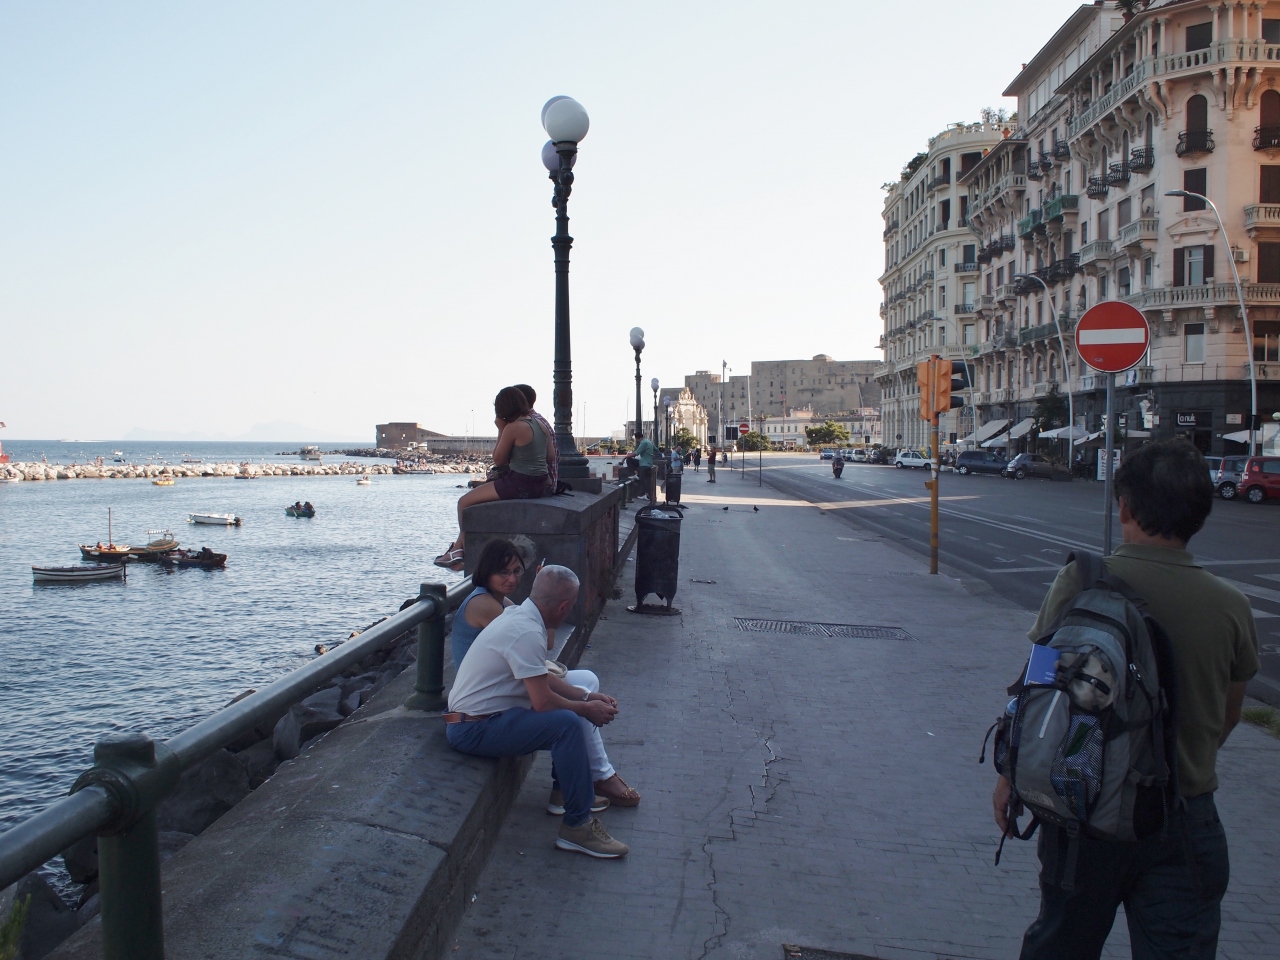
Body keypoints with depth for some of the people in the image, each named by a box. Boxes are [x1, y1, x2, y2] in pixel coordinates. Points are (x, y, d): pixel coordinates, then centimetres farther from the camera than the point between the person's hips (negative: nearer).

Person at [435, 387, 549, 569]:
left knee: (464, 502, 5)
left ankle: (461, 548, 20)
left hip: (519, 485, -9)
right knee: (475, 496, 23)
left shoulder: (513, 428, -16)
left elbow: (498, 460, -7)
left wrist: (501, 430, 0)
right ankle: (458, 547, 24)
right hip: (539, 484, 9)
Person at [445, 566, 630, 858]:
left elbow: (543, 679, 15)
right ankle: (577, 826, -16)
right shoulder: (527, 632, -24)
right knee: (567, 722, -25)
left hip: (478, 715, 10)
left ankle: (565, 789, 24)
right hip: (473, 730, -10)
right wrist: (586, 709, -9)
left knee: (571, 708, 14)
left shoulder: (518, 615, 7)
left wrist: (586, 697, 8)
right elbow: (543, 701, -25)